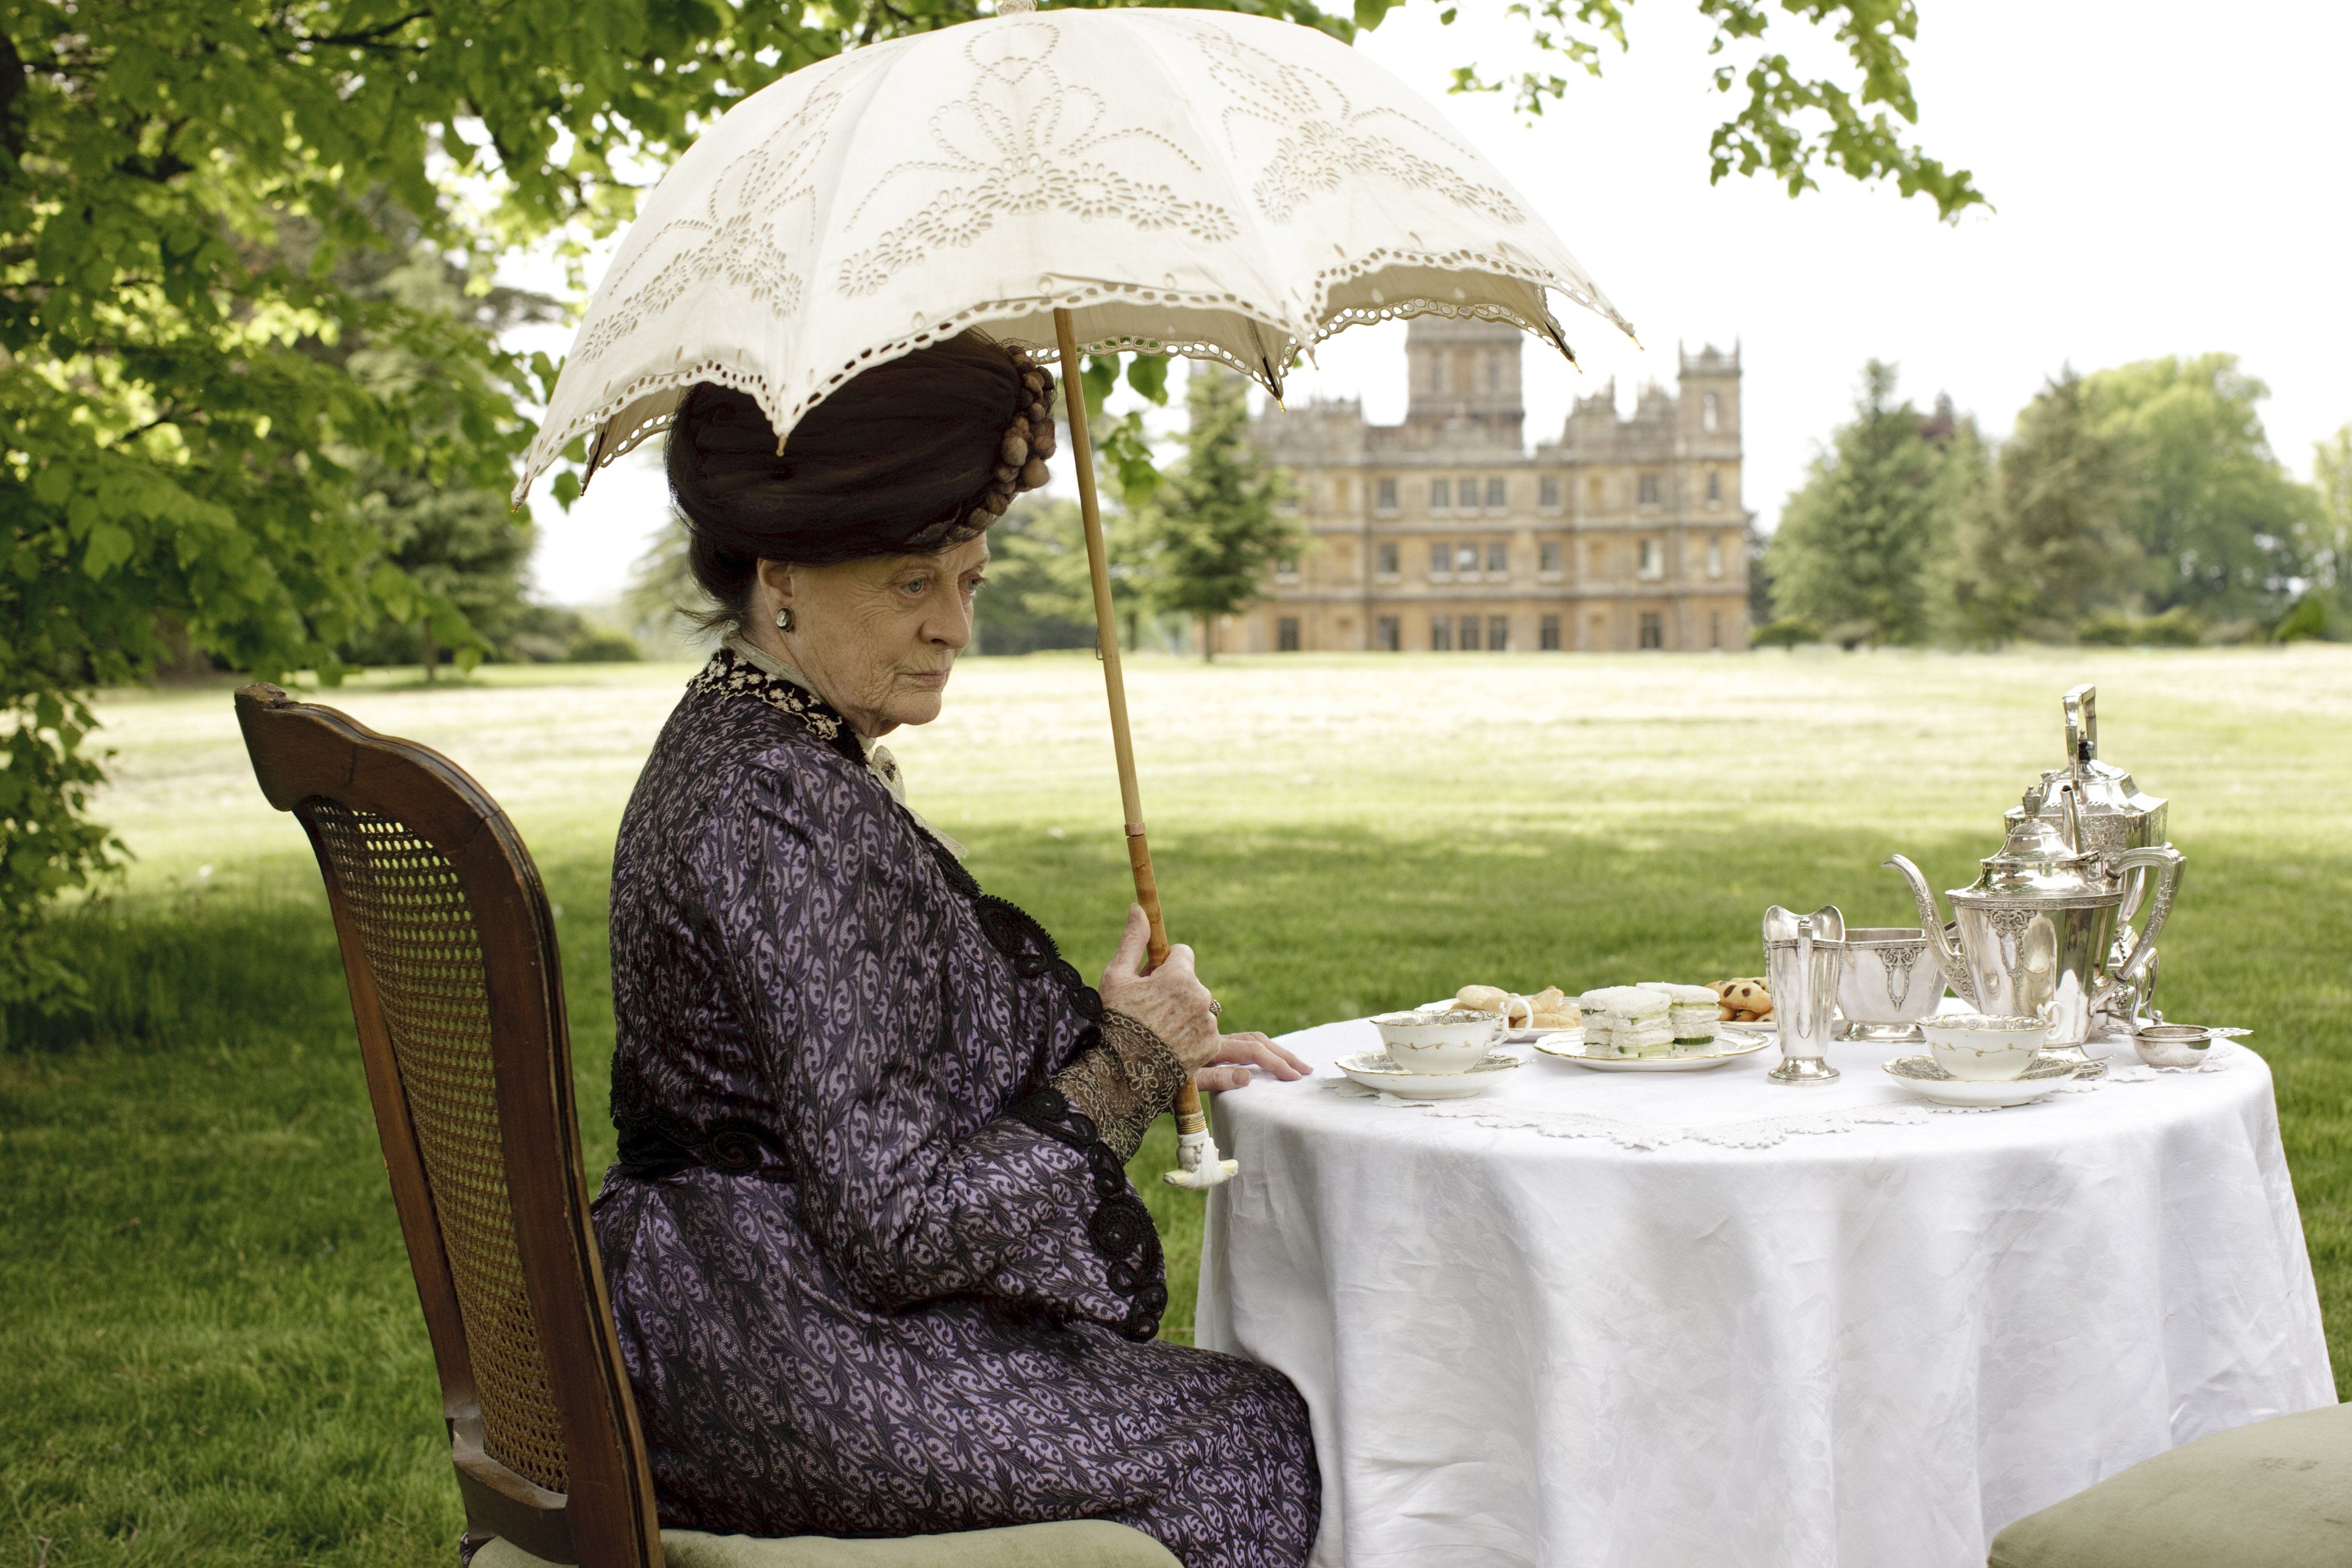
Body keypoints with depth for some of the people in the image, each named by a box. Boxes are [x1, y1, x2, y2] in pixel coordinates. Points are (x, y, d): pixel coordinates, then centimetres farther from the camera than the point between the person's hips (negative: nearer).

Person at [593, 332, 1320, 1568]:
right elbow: (898, 1224, -24)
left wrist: (1145, 1055, 11)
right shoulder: (787, 809, -23)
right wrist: (1126, 1067, -11)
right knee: (1266, 1434, 4)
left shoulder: (729, 744, 9)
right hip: (800, 1366, -10)